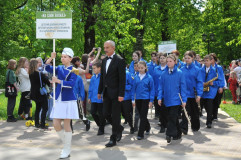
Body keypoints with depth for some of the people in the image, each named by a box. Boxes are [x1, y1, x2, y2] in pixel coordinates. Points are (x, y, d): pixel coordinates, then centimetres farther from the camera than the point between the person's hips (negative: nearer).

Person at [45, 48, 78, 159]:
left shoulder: (73, 70, -7)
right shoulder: (59, 68, 10)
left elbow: (72, 83, -20)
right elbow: (48, 68, 1)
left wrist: (58, 81, -27)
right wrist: (51, 58, -13)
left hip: (68, 100, -5)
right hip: (58, 100, 5)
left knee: (66, 125, 0)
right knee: (56, 124, 4)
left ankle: (67, 150, 12)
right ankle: (65, 143, 25)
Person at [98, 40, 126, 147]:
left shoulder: (119, 60, -10)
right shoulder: (104, 60, 12)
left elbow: (122, 79, -14)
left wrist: (121, 94, -18)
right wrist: (100, 91, 14)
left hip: (115, 92, -7)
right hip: (106, 92, 7)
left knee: (115, 116, 0)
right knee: (106, 113, 9)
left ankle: (113, 139, 9)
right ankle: (119, 128, 32)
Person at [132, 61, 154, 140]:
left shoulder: (149, 77, -6)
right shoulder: (136, 78, 4)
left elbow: (152, 89, -3)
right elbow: (134, 89, 9)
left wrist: (151, 101, -7)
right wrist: (133, 99, 5)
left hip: (146, 99, -4)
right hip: (138, 99, 4)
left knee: (143, 116, -5)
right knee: (141, 116, 15)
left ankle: (140, 134, -2)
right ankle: (147, 127, 39)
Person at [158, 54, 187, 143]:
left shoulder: (179, 73, -4)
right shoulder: (164, 74, 5)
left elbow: (183, 87, -3)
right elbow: (161, 86, 9)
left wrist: (184, 100, -6)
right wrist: (159, 97, 1)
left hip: (176, 99, -4)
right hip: (167, 99, 4)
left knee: (172, 116, -12)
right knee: (172, 117, 12)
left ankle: (169, 134, -10)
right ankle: (178, 133, 24)